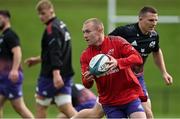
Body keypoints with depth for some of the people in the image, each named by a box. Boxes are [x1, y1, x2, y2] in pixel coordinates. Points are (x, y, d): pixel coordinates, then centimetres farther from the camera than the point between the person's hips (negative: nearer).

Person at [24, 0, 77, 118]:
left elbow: (55, 53, -24)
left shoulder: (51, 28, -13)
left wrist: (56, 74, -31)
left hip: (51, 74, -8)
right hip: (65, 74, 8)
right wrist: (38, 59, 31)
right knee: (66, 107, -1)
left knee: (40, 106, 8)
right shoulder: (62, 26, 16)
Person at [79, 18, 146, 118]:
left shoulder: (117, 42, -7)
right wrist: (87, 80, -23)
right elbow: (87, 85, 2)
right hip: (109, 102, 2)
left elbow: (138, 58, -16)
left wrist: (118, 62, -32)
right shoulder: (86, 56, 2)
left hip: (131, 96, -2)